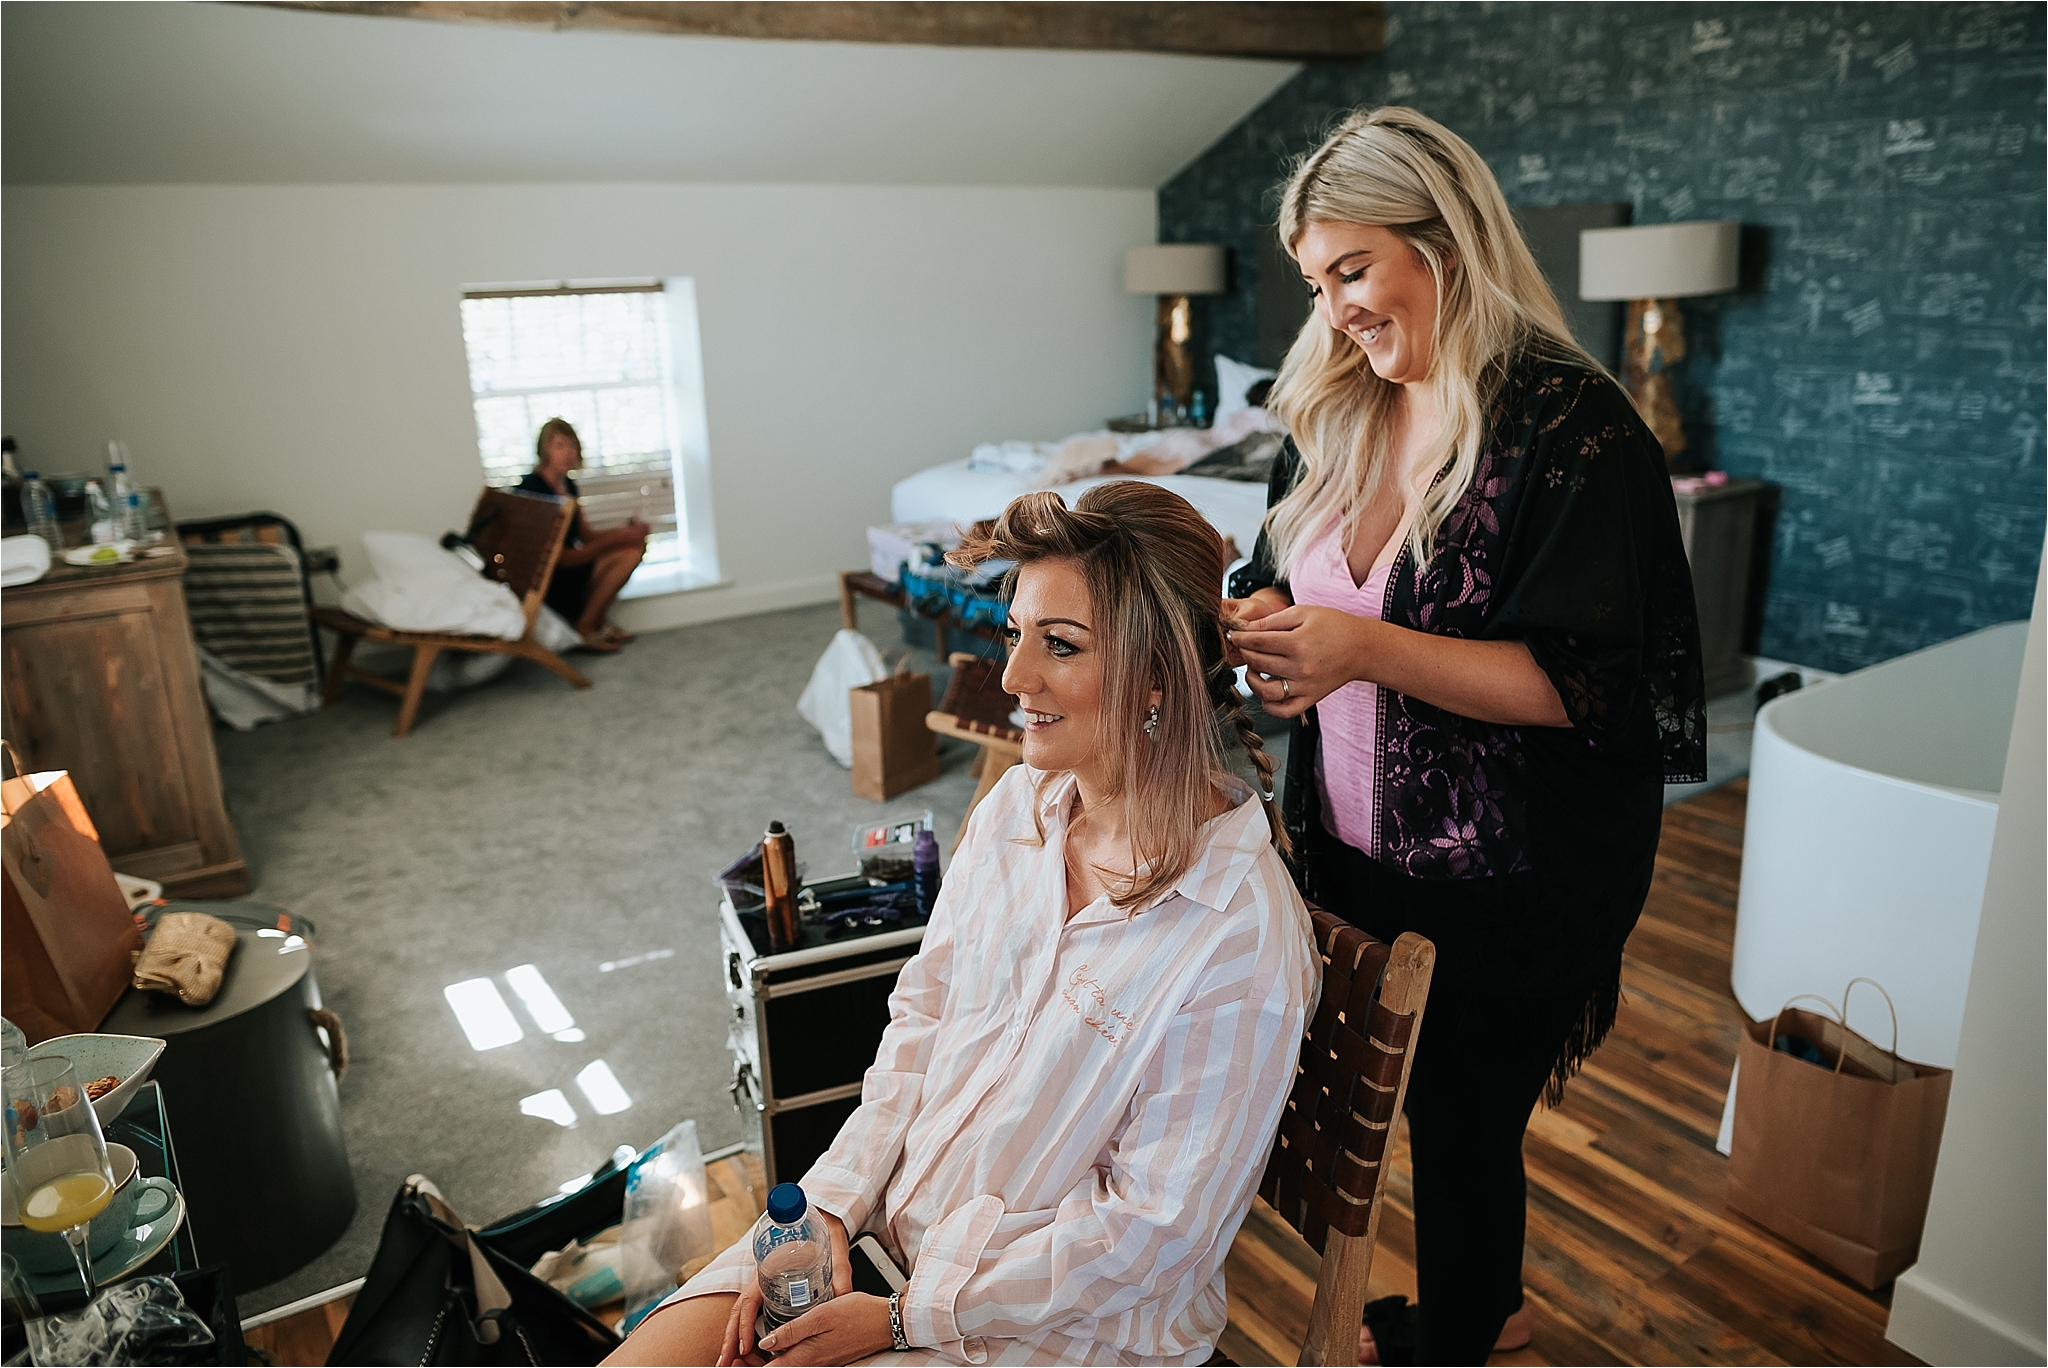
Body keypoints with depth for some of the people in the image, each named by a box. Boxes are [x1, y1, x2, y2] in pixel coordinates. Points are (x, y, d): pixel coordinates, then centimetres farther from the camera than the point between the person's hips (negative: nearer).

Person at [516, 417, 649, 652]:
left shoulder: (568, 485, 10)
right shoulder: (533, 488, -19)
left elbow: (588, 535, 9)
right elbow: (560, 557, -22)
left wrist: (627, 531, -11)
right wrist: (618, 538, -22)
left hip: (570, 570, 9)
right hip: (546, 585, -9)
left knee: (634, 546, -4)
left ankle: (600, 624, -3)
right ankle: (584, 630, -9)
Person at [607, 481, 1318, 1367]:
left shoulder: (1241, 937, -24)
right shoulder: (1015, 805, -5)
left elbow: (1155, 1227, -18)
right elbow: (923, 1013, 5)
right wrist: (833, 1204, -4)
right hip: (898, 1215, 5)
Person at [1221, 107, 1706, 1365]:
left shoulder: (1571, 424, -18)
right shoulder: (1340, 418, 5)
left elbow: (1590, 683, -22)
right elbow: (1285, 584, 14)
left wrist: (1370, 649, -29)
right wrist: (1263, 622, -10)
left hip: (1508, 885, -7)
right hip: (1356, 855, 7)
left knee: (1459, 1123, 10)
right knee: (1407, 1111, 22)